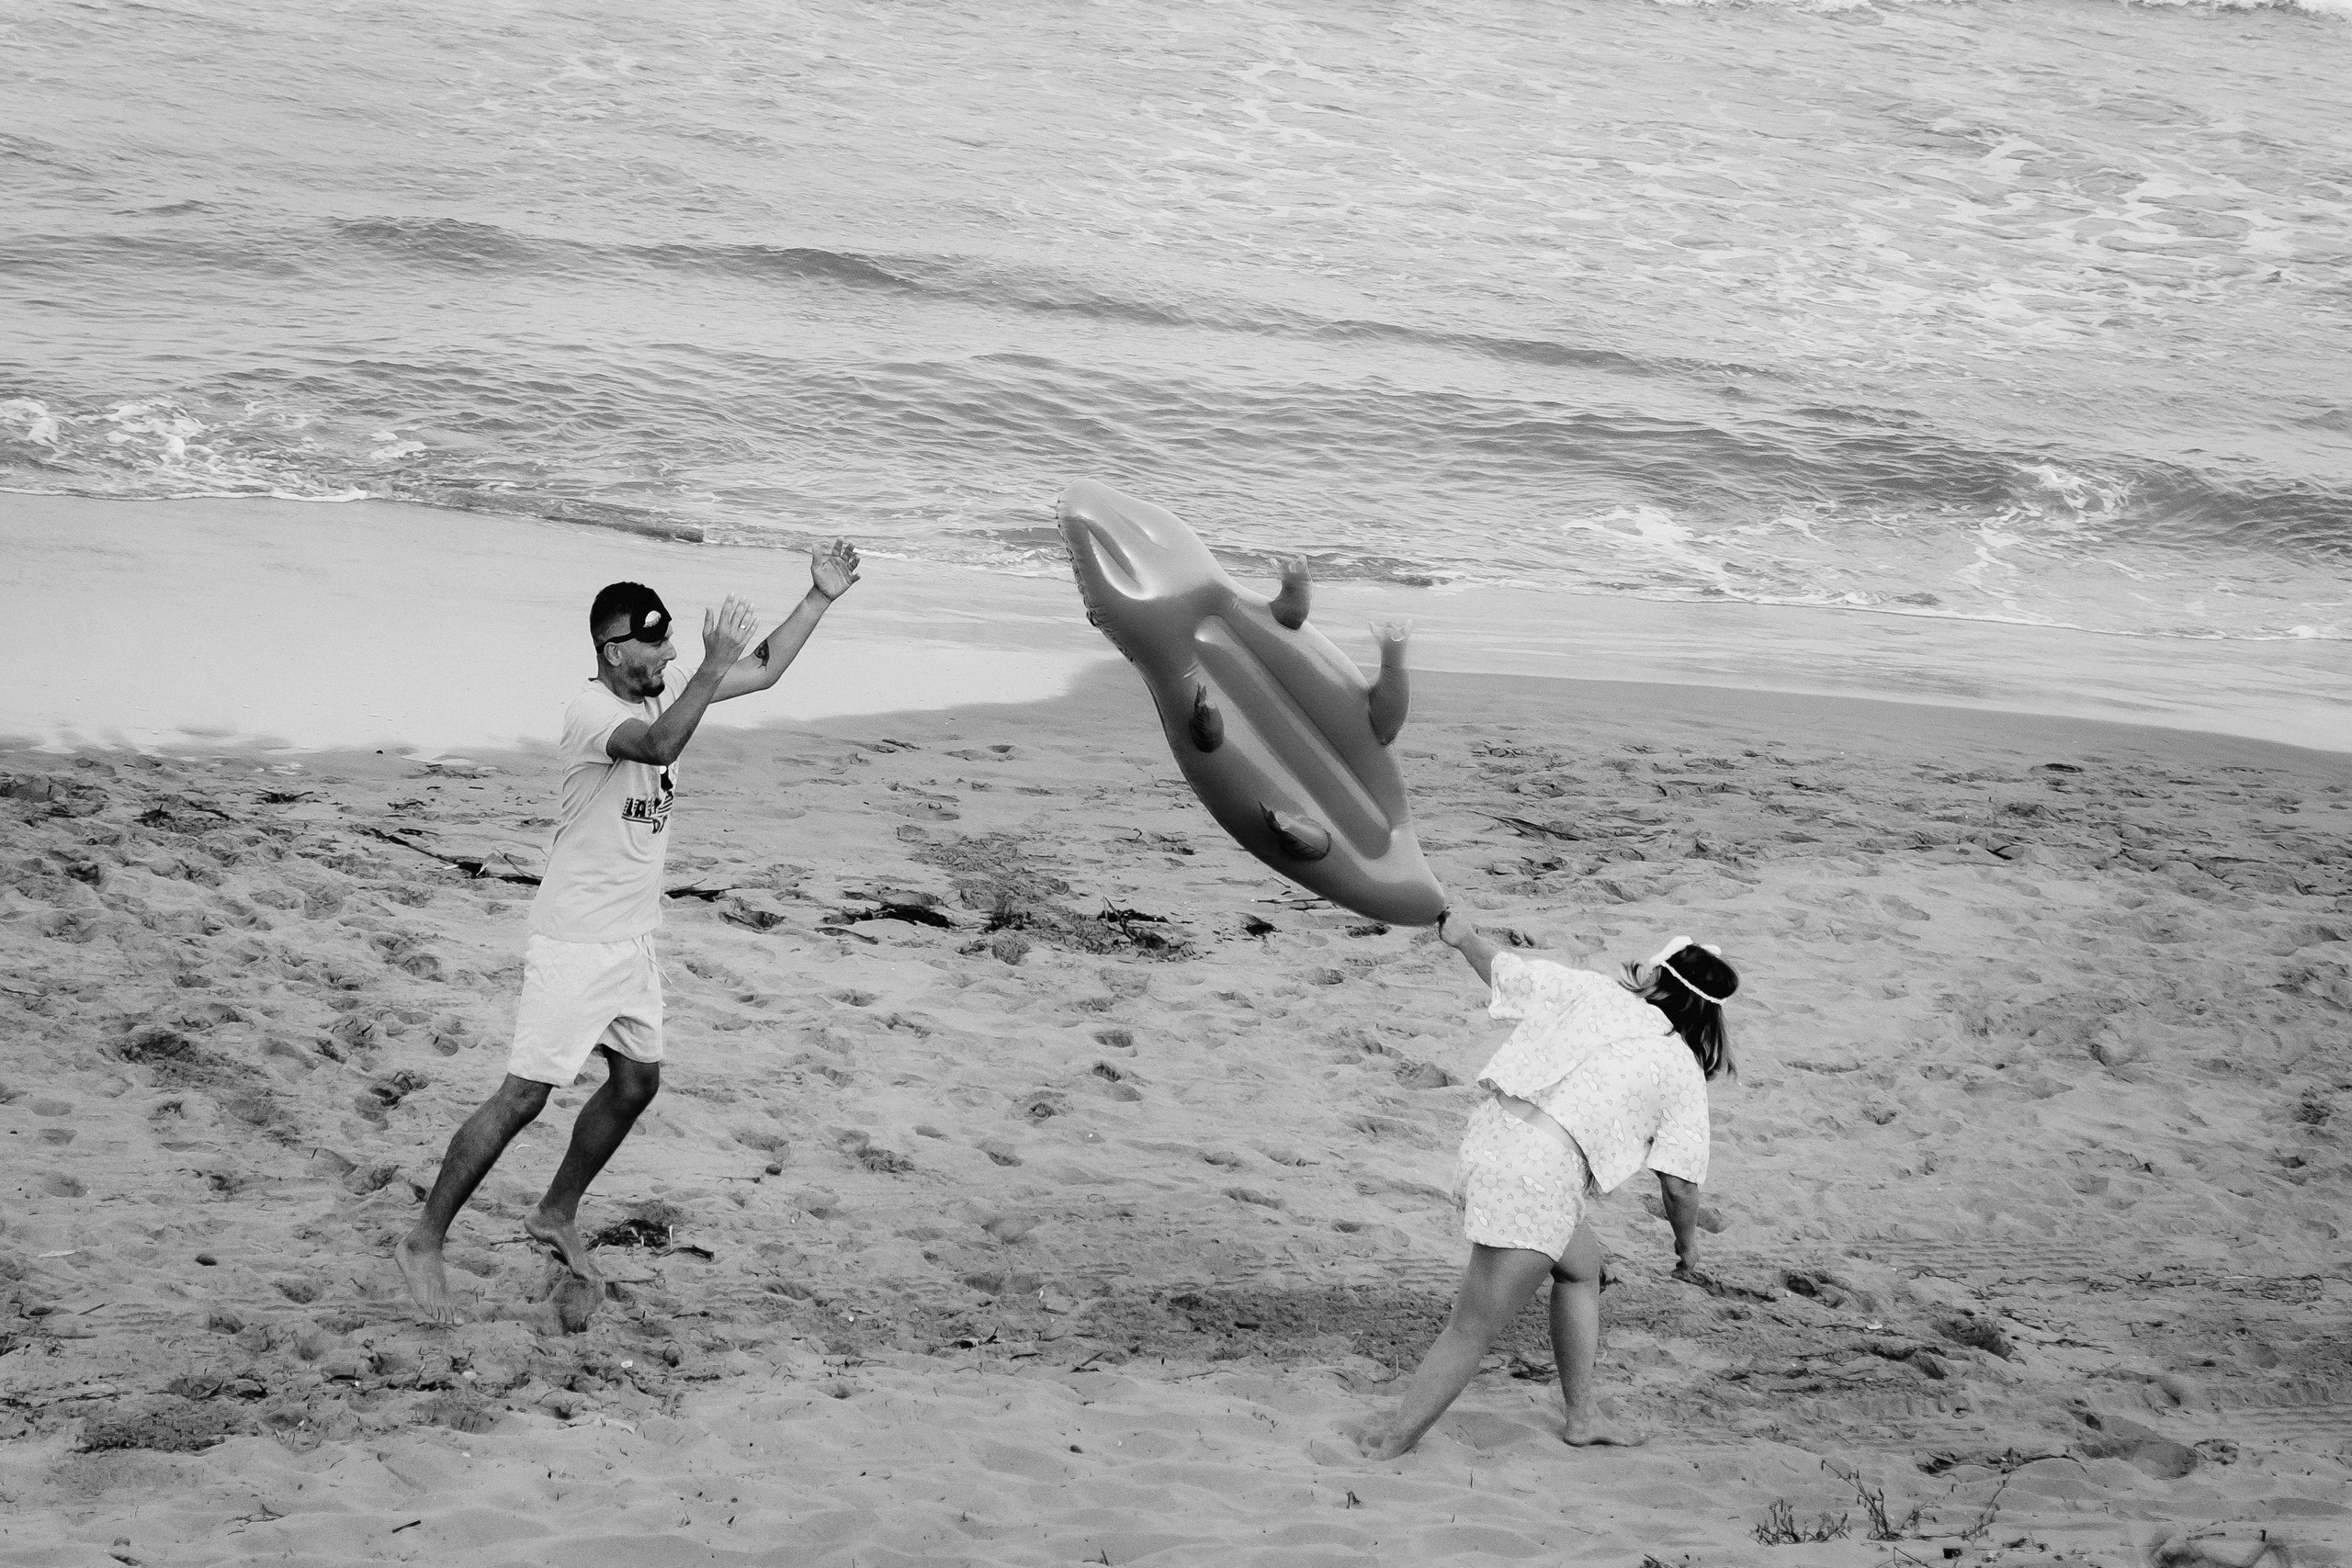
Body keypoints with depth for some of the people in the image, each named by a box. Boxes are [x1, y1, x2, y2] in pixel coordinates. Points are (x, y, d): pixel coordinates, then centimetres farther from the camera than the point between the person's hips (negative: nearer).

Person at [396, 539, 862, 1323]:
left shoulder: (664, 693, 4)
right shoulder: (592, 709, -21)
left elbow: (764, 671, 11)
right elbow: (657, 745, -42)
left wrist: (819, 598, 3)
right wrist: (713, 667, -45)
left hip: (631, 941, 9)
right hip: (574, 944, -9)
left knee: (637, 1081, 16)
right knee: (524, 1095, -8)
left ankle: (557, 1214, 34)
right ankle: (424, 1244, 0)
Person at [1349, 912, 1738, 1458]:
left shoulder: (1588, 989, 10)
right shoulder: (1683, 1073, 3)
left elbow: (1501, 968, 18)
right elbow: (1678, 1185, 1)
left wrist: (1463, 935, 40)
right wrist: (1687, 1244, 21)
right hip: (1544, 1174, -7)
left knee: (1582, 1265, 29)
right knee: (1473, 1331, 3)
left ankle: (1582, 1417, 36)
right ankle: (1392, 1440, 8)